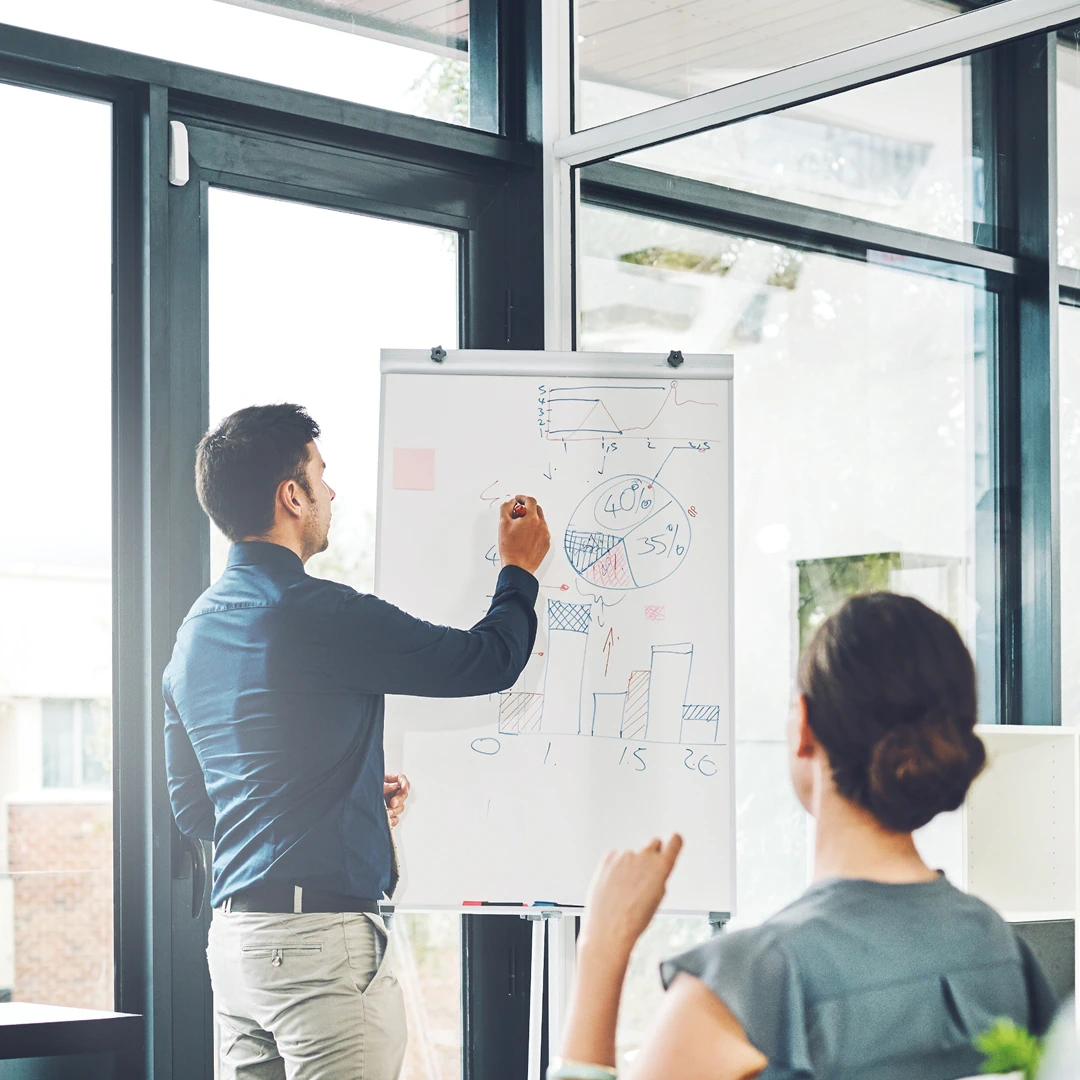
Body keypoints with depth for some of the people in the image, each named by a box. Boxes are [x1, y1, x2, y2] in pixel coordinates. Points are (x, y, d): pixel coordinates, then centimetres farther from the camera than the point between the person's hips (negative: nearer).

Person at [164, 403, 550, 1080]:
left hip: (234, 937, 9)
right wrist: (520, 571, 13)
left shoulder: (197, 628, 13)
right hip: (322, 934, -9)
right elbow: (489, 661, -7)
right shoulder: (316, 614, -15)